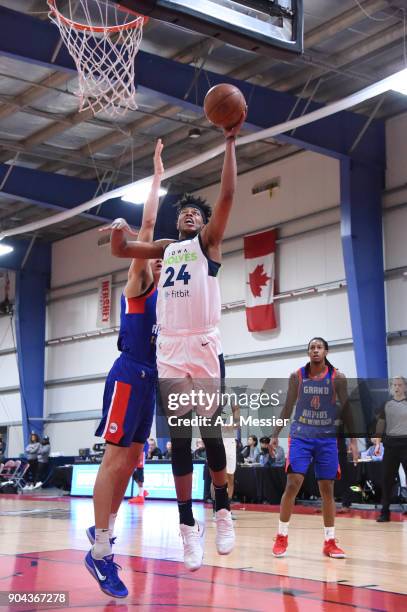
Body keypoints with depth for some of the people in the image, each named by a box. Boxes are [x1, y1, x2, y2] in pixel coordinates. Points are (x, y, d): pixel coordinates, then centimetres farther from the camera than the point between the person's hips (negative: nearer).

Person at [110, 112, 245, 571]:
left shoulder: (209, 242, 8)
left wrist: (230, 143, -6)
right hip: (169, 353, 4)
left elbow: (227, 196, -4)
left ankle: (222, 511, 16)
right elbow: (120, 250, 24)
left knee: (211, 434, 1)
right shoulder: (166, 249, 21)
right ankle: (188, 525, 7)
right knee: (179, 440, 3)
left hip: (203, 349, -4)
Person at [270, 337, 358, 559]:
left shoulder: (337, 378, -2)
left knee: (327, 489, 3)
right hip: (301, 436, 0)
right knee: (292, 485, -9)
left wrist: (353, 441, -5)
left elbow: (346, 409, 1)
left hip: (327, 438, 0)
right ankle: (281, 537, 3)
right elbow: (288, 407, 7)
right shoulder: (297, 377, 1)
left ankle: (330, 542, 12)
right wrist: (275, 434, 4)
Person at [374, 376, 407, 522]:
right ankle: (385, 512, 11)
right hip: (390, 443, 3)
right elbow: (381, 424, 10)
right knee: (387, 479, 4)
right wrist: (378, 443, 2)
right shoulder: (387, 405, 9)